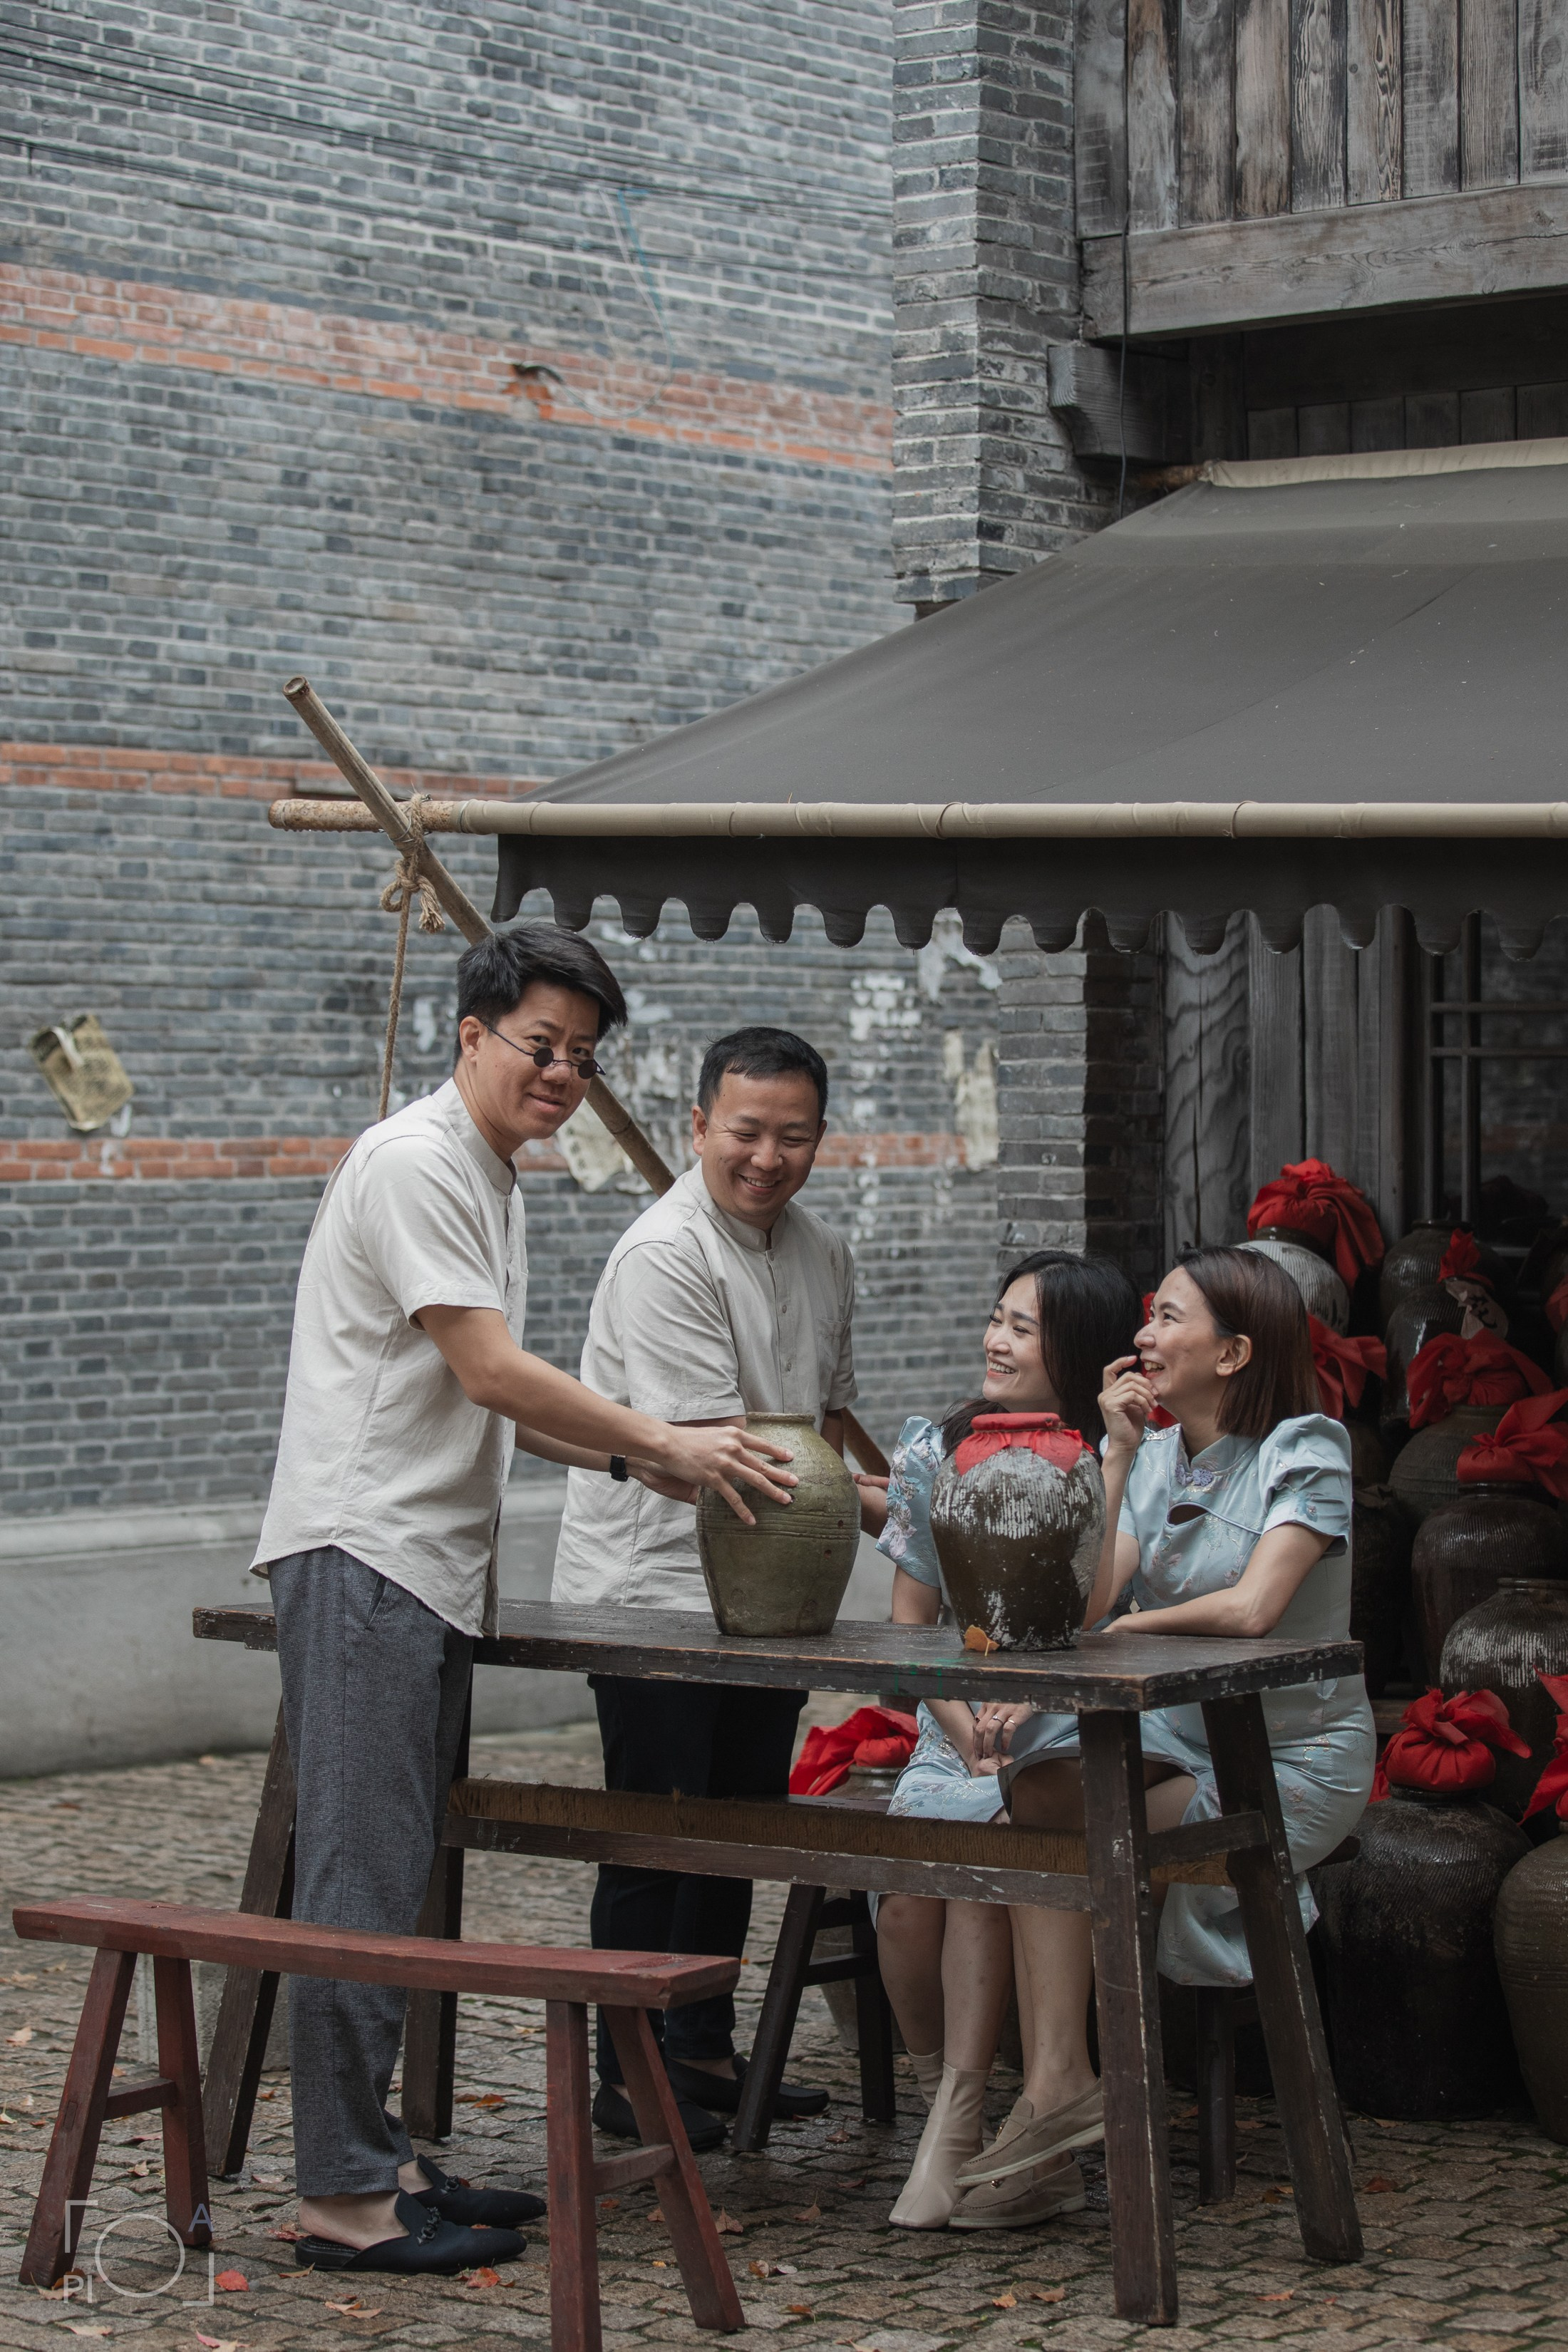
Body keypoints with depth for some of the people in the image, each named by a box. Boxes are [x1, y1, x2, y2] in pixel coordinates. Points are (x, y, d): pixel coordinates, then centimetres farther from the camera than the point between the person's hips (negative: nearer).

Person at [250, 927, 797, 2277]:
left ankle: (375, 2162, 17)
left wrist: (630, 1459, 12)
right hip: (363, 1550, -10)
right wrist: (664, 1445, -14)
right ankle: (344, 2198, -8)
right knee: (362, 1877, -9)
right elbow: (489, 1374, -18)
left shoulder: (492, 1181, 20)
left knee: (397, 1877, 12)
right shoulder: (416, 1164, -12)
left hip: (431, 1565, 10)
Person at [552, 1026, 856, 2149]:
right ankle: (630, 2077, 6)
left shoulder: (824, 1253, 10)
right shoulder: (666, 1256, -18)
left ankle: (707, 2052, 26)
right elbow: (718, 1446, -23)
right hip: (654, 1583, -8)